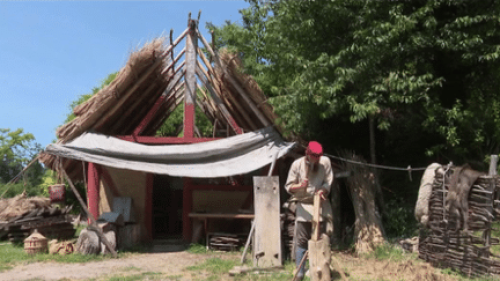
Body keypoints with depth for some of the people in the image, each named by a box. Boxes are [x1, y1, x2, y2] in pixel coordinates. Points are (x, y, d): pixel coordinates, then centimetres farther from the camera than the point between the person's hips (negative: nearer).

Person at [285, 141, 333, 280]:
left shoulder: (325, 162, -5)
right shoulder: (297, 164, -8)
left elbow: (328, 182, 1)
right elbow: (288, 186, -5)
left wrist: (323, 190, -20)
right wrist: (300, 186, -25)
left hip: (320, 205, 2)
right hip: (303, 205, -2)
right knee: (301, 240, -3)